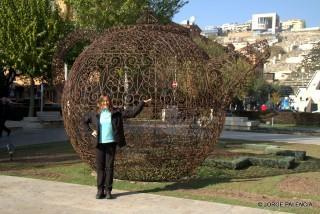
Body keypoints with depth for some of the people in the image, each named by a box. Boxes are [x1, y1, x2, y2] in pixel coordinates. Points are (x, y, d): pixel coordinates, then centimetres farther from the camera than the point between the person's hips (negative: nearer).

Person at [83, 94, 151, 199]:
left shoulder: (116, 113, 1)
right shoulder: (95, 114, 4)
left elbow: (132, 112, -2)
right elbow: (85, 121, 21)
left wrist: (142, 103, -8)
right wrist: (91, 131, 8)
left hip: (111, 143, -1)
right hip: (99, 144, 1)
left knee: (109, 167, 3)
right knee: (100, 167, 4)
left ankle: (108, 190, 11)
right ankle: (100, 190, 13)